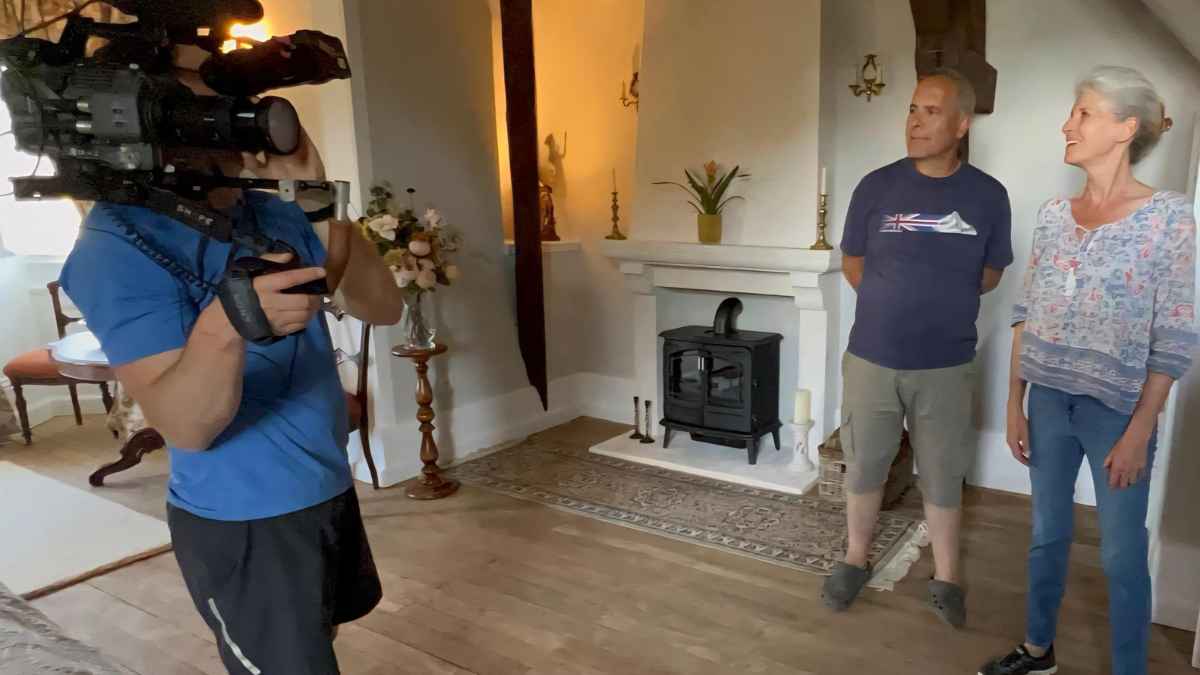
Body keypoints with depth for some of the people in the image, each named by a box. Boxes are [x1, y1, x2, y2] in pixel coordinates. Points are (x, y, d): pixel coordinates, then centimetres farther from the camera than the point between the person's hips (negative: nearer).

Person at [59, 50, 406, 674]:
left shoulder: (275, 213, 0)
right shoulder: (118, 242, -18)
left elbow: (383, 308, -9)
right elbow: (187, 427, -25)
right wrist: (223, 326, -45)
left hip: (330, 487, 7)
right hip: (242, 522, -7)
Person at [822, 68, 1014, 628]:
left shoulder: (987, 195, -3)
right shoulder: (876, 186, -4)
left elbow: (990, 274, 9)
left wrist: (943, 301, 2)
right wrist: (894, 301, 3)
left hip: (946, 365, 0)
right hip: (871, 357, 0)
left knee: (943, 475, 11)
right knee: (863, 466, 12)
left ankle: (945, 578, 30)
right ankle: (856, 560, 33)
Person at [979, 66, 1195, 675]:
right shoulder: (1053, 215, 3)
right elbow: (1027, 317, 6)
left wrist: (1138, 432, -13)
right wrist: (1015, 403, 4)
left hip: (1117, 410, -4)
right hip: (1049, 401, 5)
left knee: (1122, 553, 9)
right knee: (1047, 534, 18)